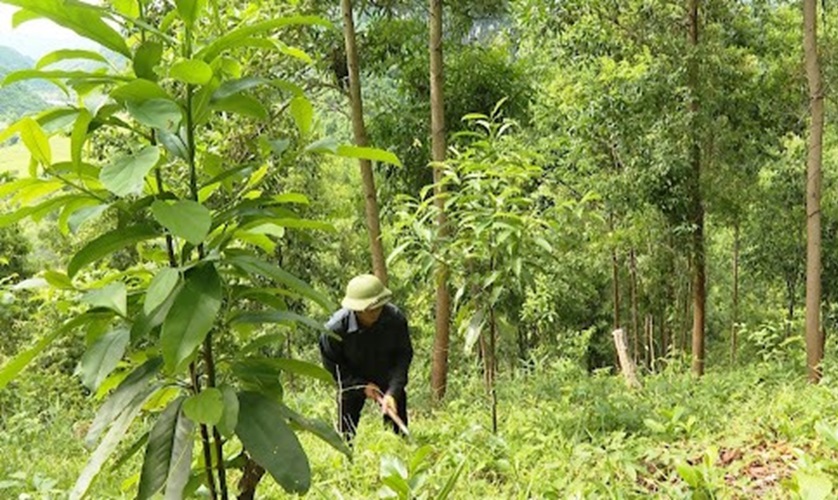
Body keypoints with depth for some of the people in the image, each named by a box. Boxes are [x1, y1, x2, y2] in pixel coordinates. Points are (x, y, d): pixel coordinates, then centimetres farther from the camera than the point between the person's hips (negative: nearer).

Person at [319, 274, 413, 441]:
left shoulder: (395, 318, -27)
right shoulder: (335, 328, -30)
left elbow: (404, 355, -17)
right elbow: (332, 365, -15)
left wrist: (393, 391, -27)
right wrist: (362, 386, -19)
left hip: (388, 379, 2)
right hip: (353, 381, -1)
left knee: (398, 427, 8)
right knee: (346, 433, 2)